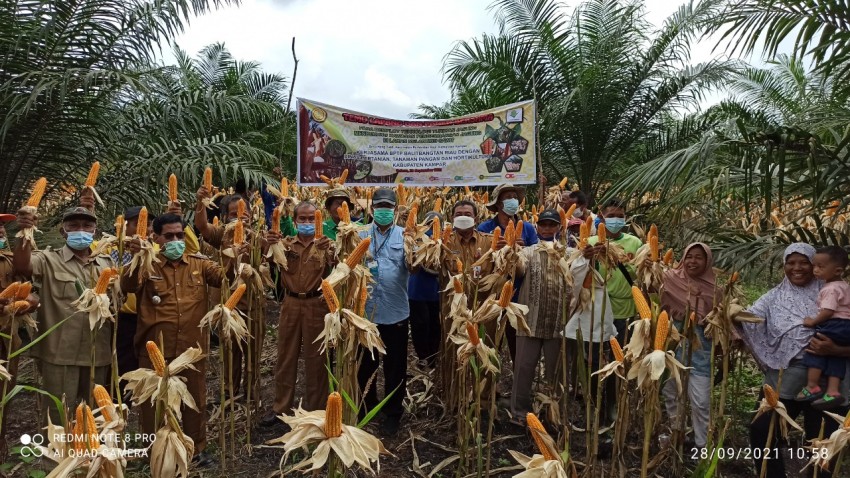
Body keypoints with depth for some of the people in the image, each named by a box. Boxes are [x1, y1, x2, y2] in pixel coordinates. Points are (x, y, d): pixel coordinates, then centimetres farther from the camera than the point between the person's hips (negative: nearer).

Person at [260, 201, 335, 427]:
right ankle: (281, 407, 22)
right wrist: (268, 246, -28)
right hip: (290, 303, 2)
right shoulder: (286, 243, 7)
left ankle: (314, 408, 20)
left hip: (316, 304, -2)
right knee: (286, 355, 10)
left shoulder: (324, 244, 1)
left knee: (315, 357, 6)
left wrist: (331, 251, -34)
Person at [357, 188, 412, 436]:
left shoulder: (404, 235, 1)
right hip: (366, 309, 1)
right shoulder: (361, 235, 3)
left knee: (395, 366, 10)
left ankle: (393, 413, 27)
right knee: (365, 363, 16)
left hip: (396, 311, -1)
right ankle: (367, 406, 37)